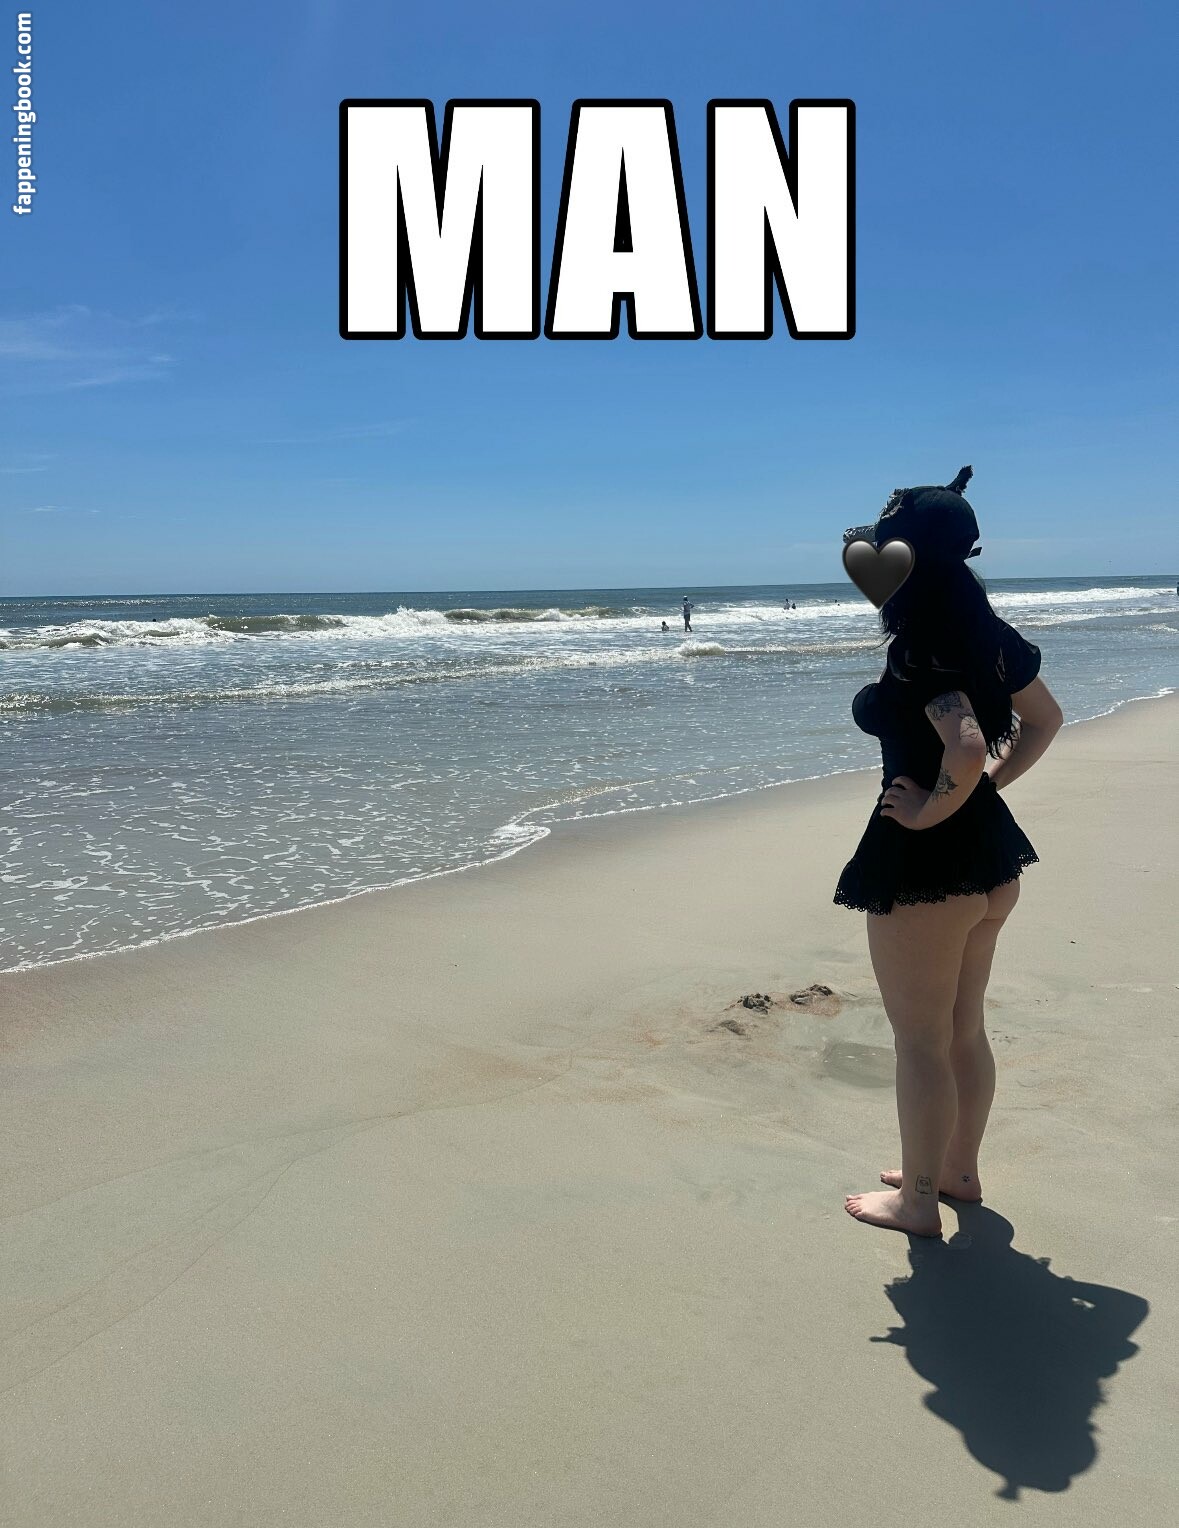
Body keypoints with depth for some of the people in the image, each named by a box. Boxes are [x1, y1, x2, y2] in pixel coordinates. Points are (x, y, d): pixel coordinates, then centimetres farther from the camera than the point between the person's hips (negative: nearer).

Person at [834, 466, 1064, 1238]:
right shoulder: (990, 637, 5)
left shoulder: (920, 653, -22)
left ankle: (918, 1199, 23)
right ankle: (960, 1169, 39)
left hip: (924, 864, -9)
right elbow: (1045, 720, 17)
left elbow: (966, 749, -36)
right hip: (990, 854, 9)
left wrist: (929, 810, -20)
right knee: (964, 1029, 22)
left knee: (921, 1041, 7)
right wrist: (987, 787, 11)